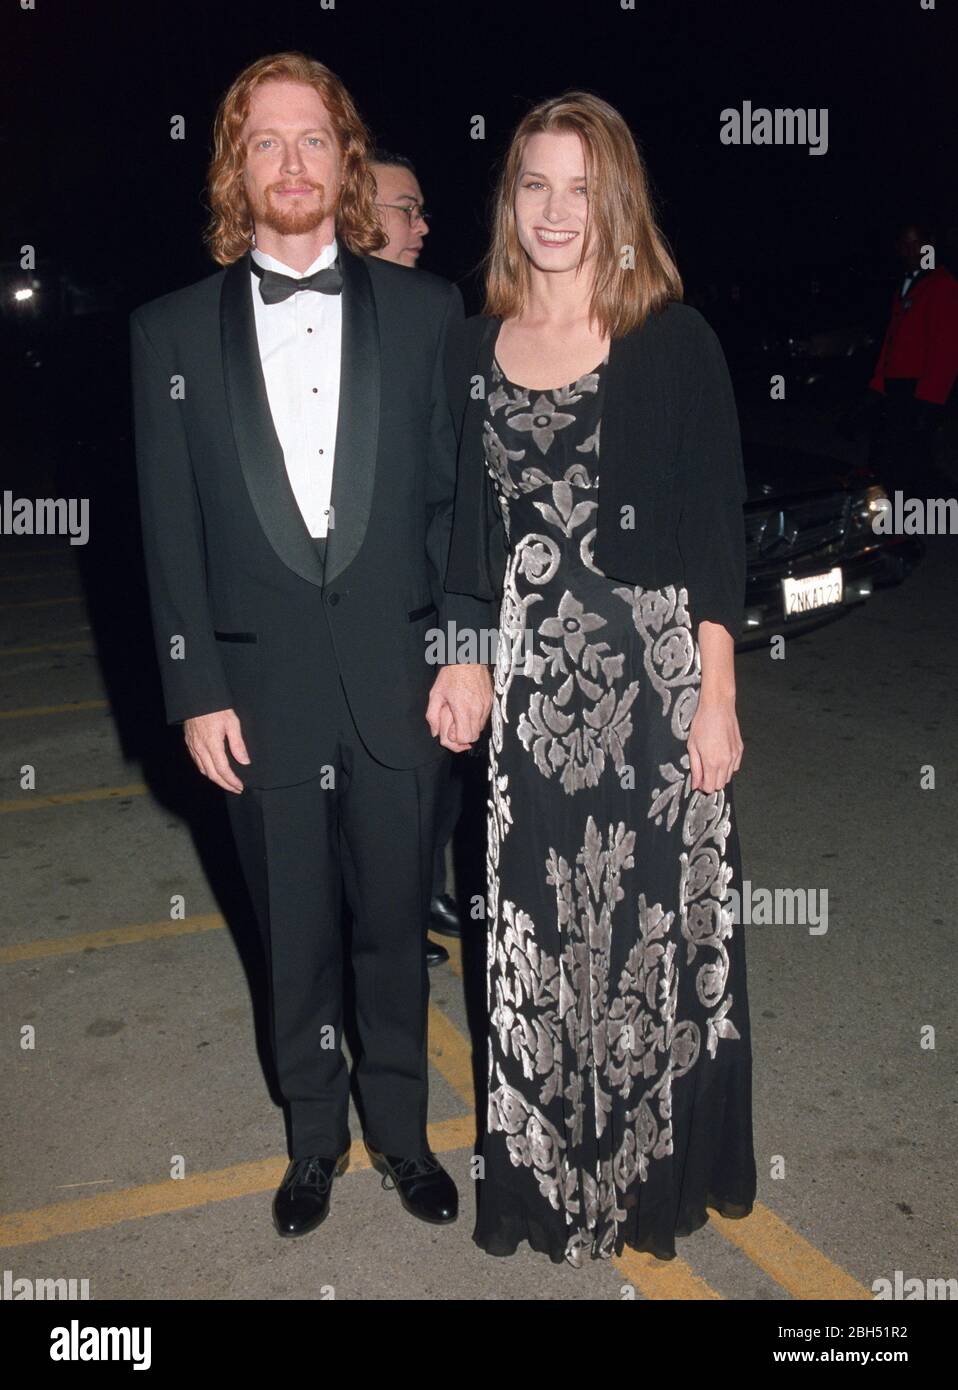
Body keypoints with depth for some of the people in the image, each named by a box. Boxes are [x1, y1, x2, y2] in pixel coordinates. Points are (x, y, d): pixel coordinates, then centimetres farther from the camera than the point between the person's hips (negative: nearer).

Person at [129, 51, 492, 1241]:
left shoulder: (425, 310, 1)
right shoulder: (172, 330, 1)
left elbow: (461, 494, 1)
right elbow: (170, 530, 0)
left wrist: (468, 650, -5)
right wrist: (195, 693, -4)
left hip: (398, 683, 0)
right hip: (260, 691, 0)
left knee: (393, 925, 14)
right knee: (294, 938, 15)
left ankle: (399, 1128, 36)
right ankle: (315, 1135, 37)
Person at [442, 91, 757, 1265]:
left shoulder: (673, 342, -3)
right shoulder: (472, 348, 7)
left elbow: (716, 531, -4)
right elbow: (464, 537, 10)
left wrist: (715, 696, -8)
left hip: (651, 674, -3)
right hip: (525, 684, 3)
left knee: (650, 926, 5)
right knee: (534, 933, 10)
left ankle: (654, 1169, 28)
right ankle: (547, 1166, 30)